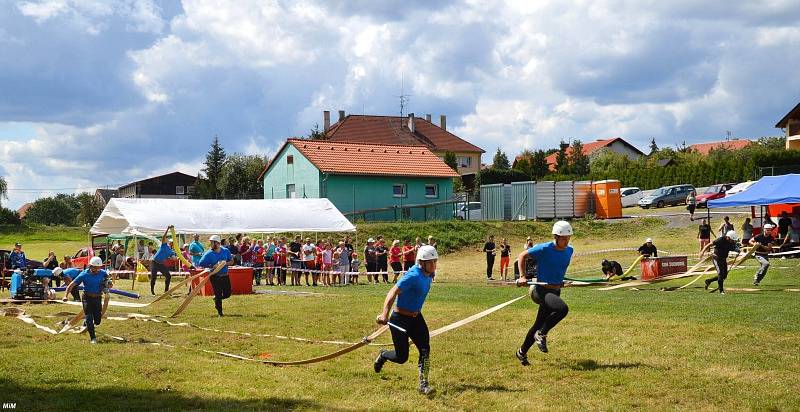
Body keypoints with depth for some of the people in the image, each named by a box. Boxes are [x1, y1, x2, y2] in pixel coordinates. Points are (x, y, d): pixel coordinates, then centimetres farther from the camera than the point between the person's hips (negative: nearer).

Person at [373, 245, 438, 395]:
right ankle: (383, 355, 35)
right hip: (400, 319, -7)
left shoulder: (429, 274, -2)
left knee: (425, 349, -10)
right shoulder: (413, 276, -27)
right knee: (401, 357, 2)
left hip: (416, 318, 7)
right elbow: (393, 292, -37)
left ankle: (423, 385, -5)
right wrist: (384, 314, -51)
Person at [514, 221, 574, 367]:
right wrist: (522, 277, -12)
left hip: (556, 292, 7)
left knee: (539, 324, 13)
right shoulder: (544, 249, -15)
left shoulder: (569, 250, 3)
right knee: (562, 309, -31)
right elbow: (522, 256, -5)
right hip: (540, 290, -7)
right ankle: (541, 335, -12)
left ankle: (522, 352, 31)